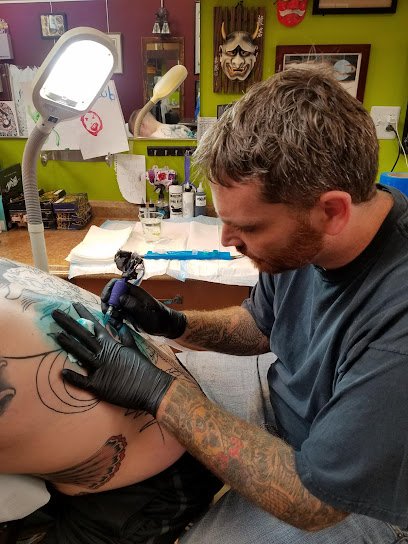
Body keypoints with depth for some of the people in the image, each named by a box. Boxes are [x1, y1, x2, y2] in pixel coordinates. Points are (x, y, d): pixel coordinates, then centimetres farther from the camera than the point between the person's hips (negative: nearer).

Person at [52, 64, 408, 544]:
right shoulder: (300, 235, -15)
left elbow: (311, 501, -30)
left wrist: (159, 393, -29)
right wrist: (174, 324, -13)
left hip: (343, 499, -5)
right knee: (158, 364, 5)